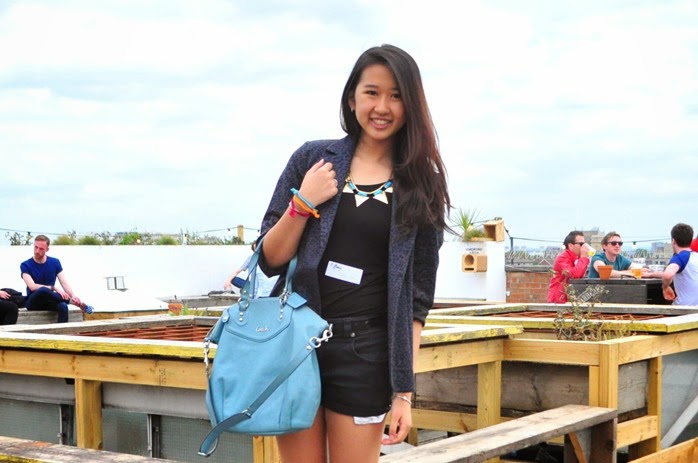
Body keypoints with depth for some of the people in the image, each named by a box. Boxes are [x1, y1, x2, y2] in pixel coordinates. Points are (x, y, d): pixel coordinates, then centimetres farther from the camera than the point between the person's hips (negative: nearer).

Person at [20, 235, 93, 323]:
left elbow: (64, 283, -3)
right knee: (43, 290, -37)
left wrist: (73, 296, -24)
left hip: (50, 301, 2)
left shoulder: (55, 263, 5)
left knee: (63, 306, -34)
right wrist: (54, 288, -28)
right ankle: (72, 302, -22)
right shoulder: (25, 265, -4)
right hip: (33, 302, -2)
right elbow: (32, 286, -17)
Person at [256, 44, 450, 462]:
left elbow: (417, 299, 2)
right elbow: (270, 261, 4)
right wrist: (303, 204, -12)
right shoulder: (314, 159, 3)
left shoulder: (422, 186, 3)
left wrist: (404, 391, -2)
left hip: (365, 353, -1)